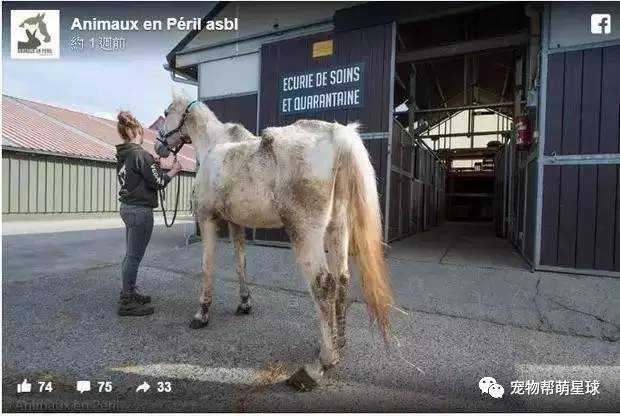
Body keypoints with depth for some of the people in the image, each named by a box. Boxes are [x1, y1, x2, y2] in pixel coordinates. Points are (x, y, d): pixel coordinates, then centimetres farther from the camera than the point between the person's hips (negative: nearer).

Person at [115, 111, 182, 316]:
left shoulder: (123, 155, 10)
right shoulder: (141, 154, -16)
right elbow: (157, 183, -14)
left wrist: (154, 164, 12)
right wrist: (173, 170, -1)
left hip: (128, 207, 9)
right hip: (141, 210, -9)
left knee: (130, 255, 19)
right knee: (134, 257, -2)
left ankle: (129, 293, 32)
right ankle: (127, 303, 7)